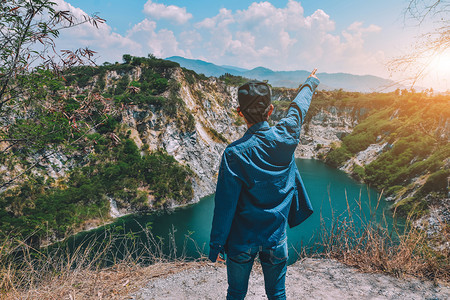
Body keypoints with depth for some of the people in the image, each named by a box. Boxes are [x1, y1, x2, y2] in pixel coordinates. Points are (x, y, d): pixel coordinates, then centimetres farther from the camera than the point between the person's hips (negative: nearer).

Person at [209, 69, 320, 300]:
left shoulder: (234, 154, -22)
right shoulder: (285, 138, -13)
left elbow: (225, 205, -17)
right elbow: (299, 107, 9)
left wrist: (215, 246, -4)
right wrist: (311, 83, 30)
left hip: (241, 240, -2)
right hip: (276, 238, 3)